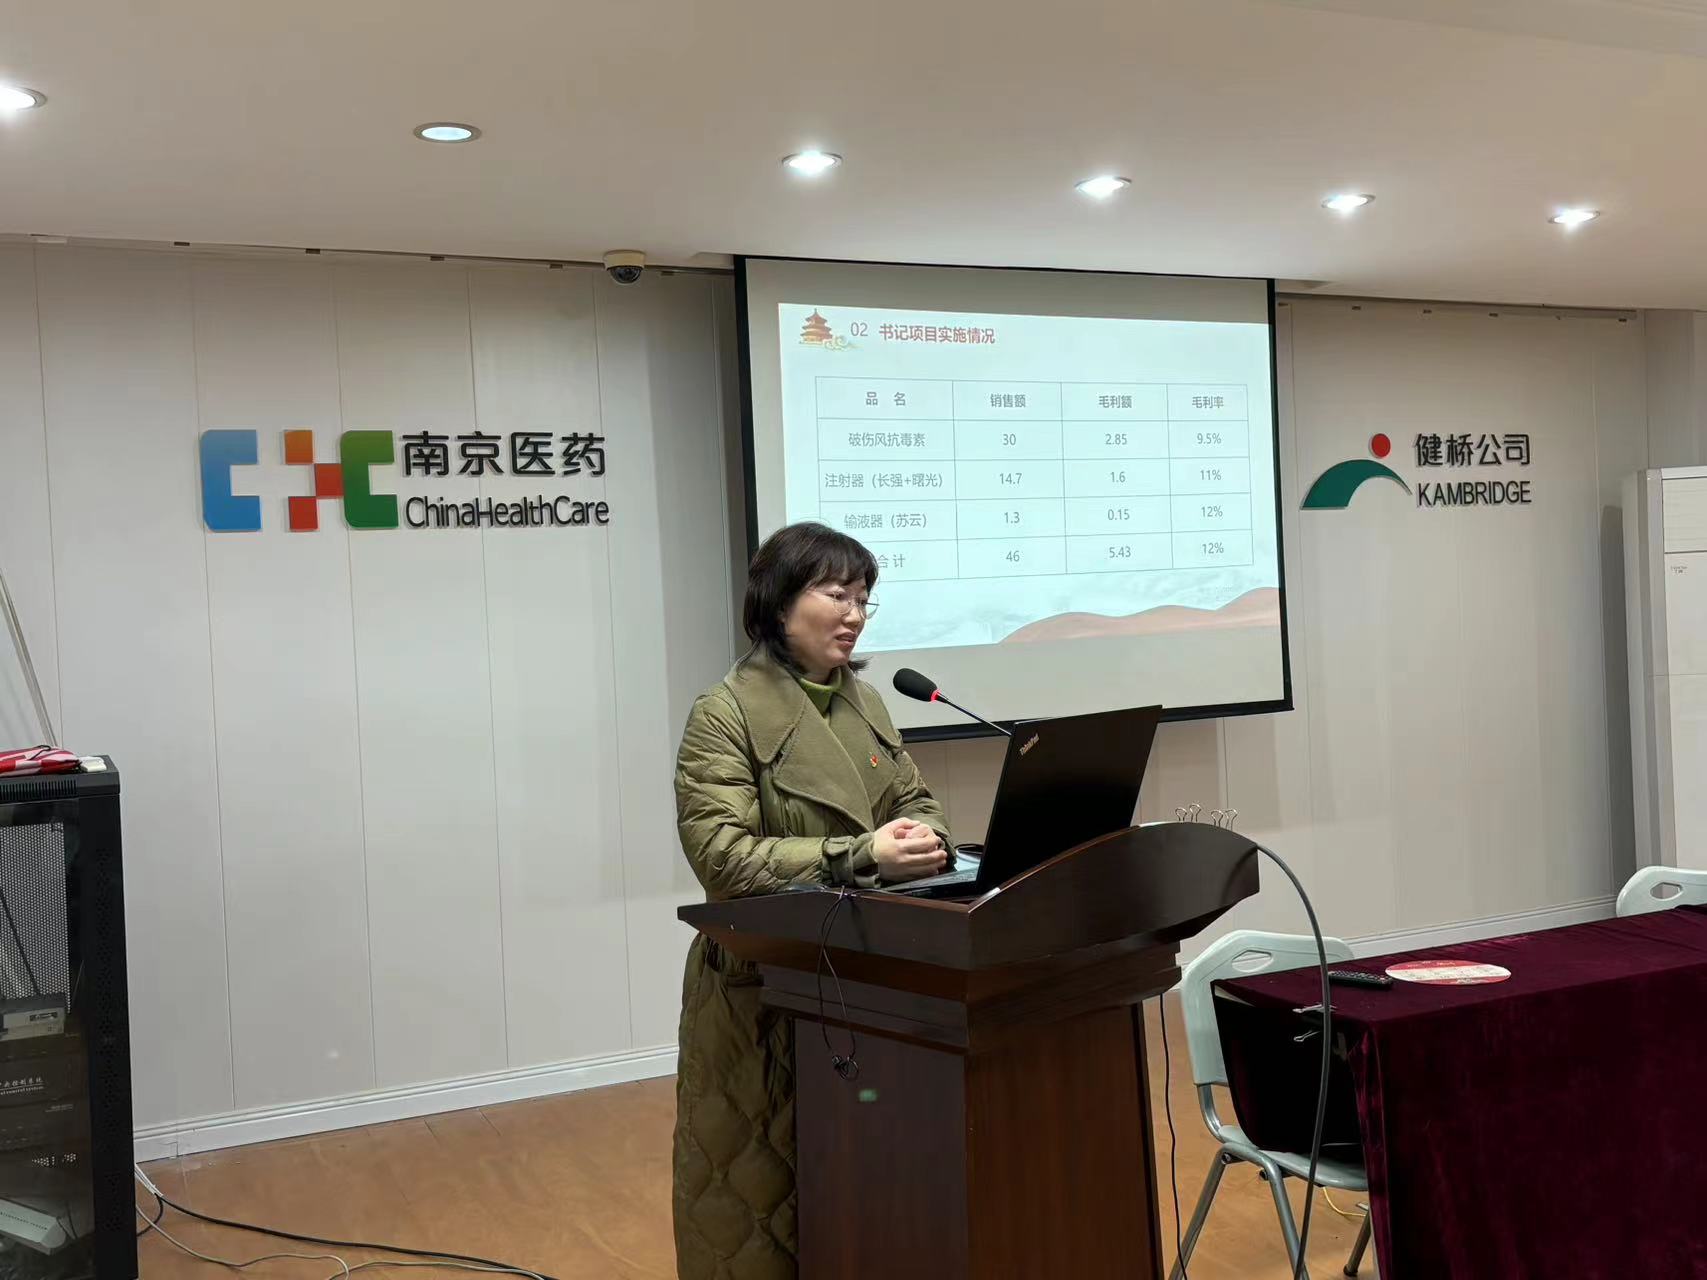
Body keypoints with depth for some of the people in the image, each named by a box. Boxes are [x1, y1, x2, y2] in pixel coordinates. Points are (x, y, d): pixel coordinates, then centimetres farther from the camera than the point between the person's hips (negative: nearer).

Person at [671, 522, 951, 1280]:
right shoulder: (725, 714, -11)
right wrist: (860, 856, -25)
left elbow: (918, 805, 12)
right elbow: (723, 856, -19)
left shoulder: (866, 704, 10)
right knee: (760, 1186, 4)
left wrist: (923, 844, -13)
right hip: (763, 989, -6)